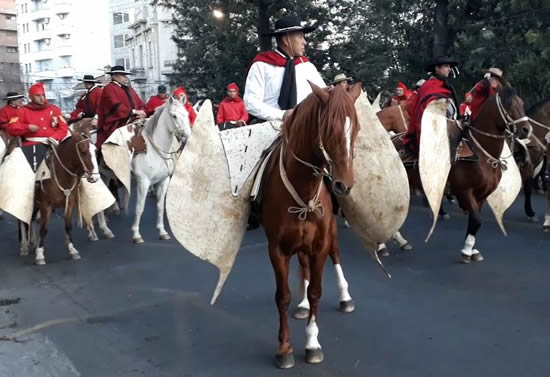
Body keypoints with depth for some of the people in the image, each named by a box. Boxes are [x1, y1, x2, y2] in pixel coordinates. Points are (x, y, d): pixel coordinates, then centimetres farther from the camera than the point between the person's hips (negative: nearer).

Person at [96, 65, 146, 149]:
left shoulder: (129, 89, 23)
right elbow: (116, 107, -16)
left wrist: (141, 112, -7)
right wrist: (134, 112, -18)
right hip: (115, 127, -7)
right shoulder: (109, 89, -2)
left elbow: (140, 103, 16)